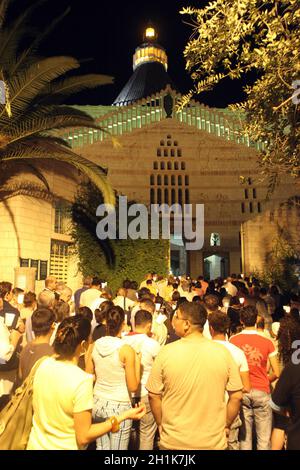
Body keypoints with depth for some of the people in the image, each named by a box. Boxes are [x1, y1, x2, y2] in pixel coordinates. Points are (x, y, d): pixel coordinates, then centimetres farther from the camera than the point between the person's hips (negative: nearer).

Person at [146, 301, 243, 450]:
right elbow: (236, 396, -5)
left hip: (174, 441, -1)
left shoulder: (166, 352, -16)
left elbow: (154, 395, -7)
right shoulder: (223, 352, -12)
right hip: (214, 441, 1)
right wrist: (225, 426, 9)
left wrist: (161, 425, 8)